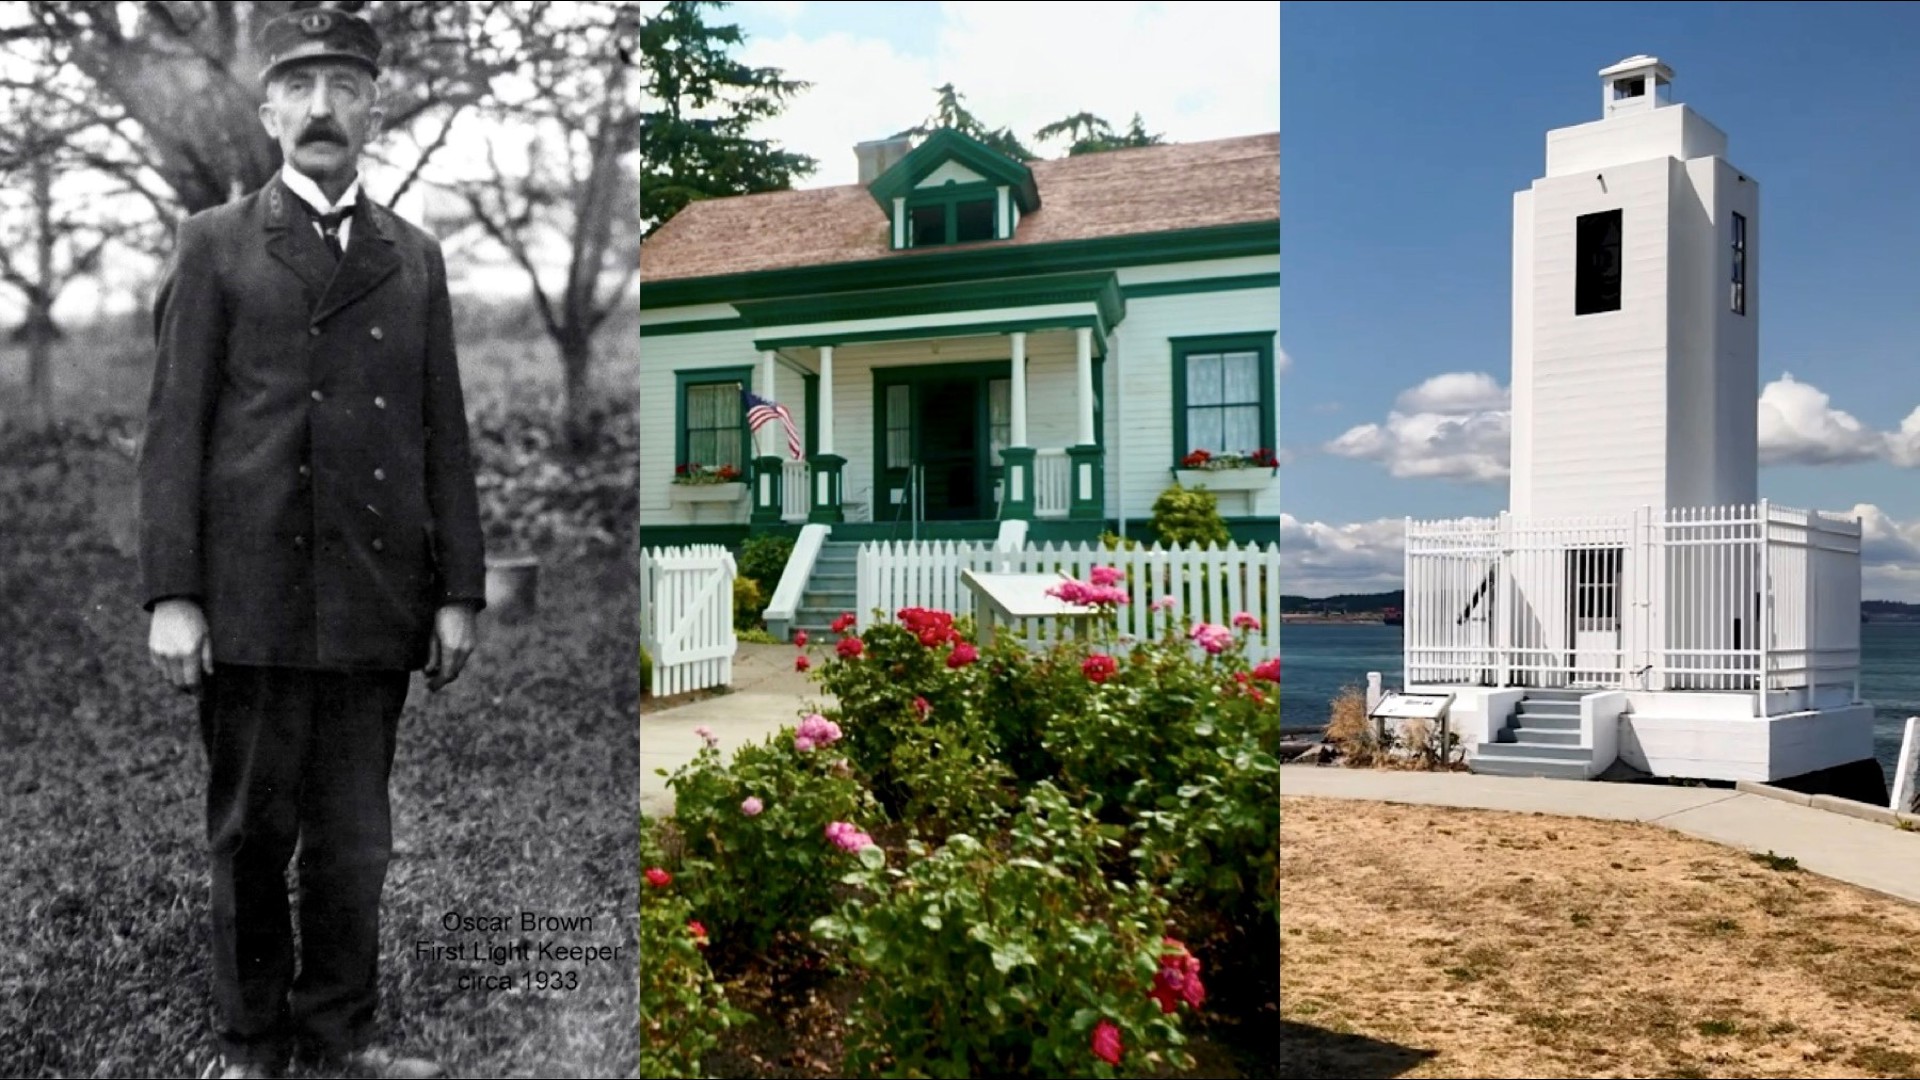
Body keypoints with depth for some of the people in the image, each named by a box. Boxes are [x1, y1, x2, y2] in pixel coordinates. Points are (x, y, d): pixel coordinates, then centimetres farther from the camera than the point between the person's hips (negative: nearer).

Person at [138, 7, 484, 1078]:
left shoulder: (415, 257, 13)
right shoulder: (217, 245, 6)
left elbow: (445, 433, 10)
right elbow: (175, 426, 1)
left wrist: (459, 590, 4)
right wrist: (173, 594, -7)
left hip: (378, 598, 2)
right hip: (253, 596, -2)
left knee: (355, 835, 9)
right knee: (252, 833, 7)